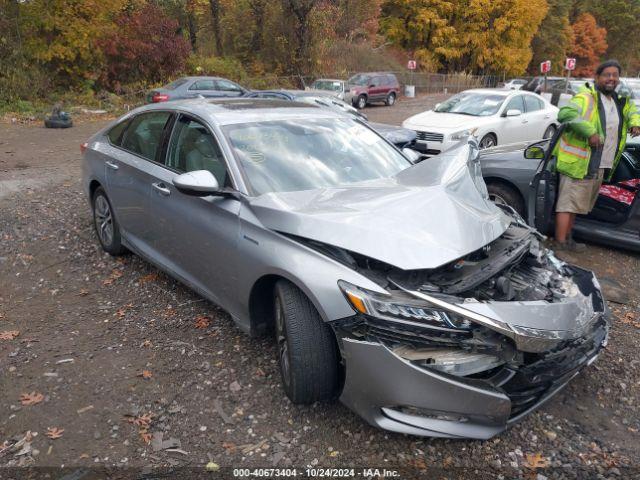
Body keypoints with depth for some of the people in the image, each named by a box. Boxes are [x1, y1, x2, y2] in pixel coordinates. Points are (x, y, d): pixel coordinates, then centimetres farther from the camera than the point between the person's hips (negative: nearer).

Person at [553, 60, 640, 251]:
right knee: (567, 203, -7)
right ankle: (560, 244, -4)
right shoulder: (586, 97, -10)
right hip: (578, 162, -9)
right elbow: (565, 113, -26)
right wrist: (590, 132, -31)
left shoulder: (619, 101, 18)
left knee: (576, 204, 16)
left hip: (601, 167, 9)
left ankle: (567, 238, 25)